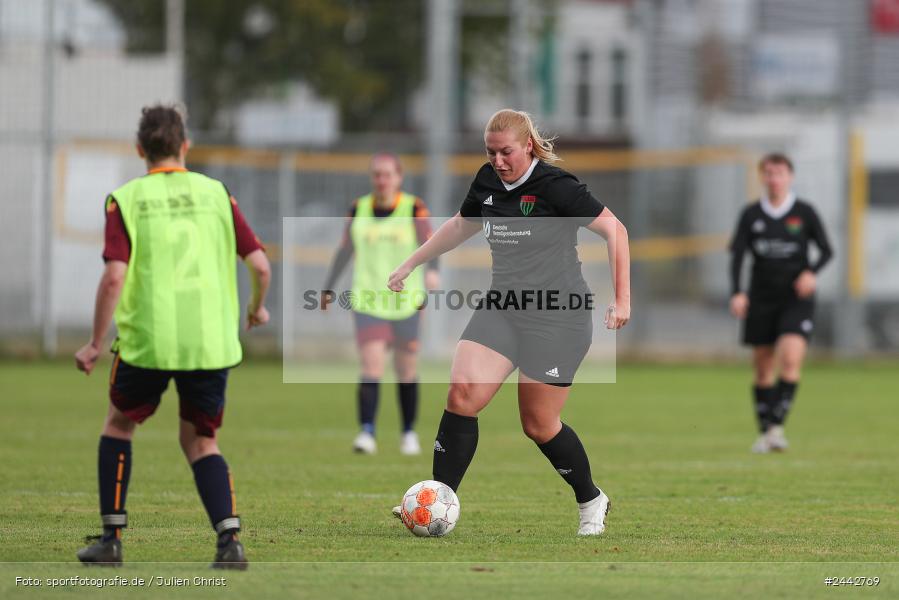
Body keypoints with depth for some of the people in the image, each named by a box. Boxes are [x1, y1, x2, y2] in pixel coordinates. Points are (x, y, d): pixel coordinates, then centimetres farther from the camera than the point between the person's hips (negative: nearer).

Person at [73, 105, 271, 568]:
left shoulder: (125, 199, -1)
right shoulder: (215, 193, 6)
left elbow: (114, 277, -11)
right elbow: (260, 265, 3)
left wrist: (96, 343, -2)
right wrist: (257, 308, 24)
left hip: (148, 339, -2)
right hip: (211, 340, 2)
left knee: (119, 425, 21)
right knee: (200, 441, 15)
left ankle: (111, 538, 17)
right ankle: (229, 539, -5)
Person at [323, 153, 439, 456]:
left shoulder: (414, 208, -4)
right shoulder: (359, 209, 6)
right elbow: (345, 250, 15)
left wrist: (431, 270, -34)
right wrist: (329, 288, 13)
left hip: (405, 303, -1)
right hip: (367, 303, 1)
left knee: (407, 373, 8)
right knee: (371, 370, -14)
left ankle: (409, 433, 25)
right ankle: (366, 433, -20)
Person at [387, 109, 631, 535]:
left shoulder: (555, 186, -15)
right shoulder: (488, 181, 6)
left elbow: (615, 229, -11)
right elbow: (461, 226, 26)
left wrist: (622, 299, -14)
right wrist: (410, 264, 28)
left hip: (557, 316, -6)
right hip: (501, 308, 6)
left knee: (539, 424, 1)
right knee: (462, 394, -13)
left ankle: (591, 502, 25)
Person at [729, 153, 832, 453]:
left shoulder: (804, 212, -2)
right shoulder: (751, 214, 2)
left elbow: (826, 250, 3)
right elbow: (737, 254, -1)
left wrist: (812, 272, -18)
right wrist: (737, 293, -15)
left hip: (796, 298, -2)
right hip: (762, 299, 2)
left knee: (791, 360, -20)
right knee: (763, 369, 5)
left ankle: (777, 424, -19)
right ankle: (765, 431, 14)